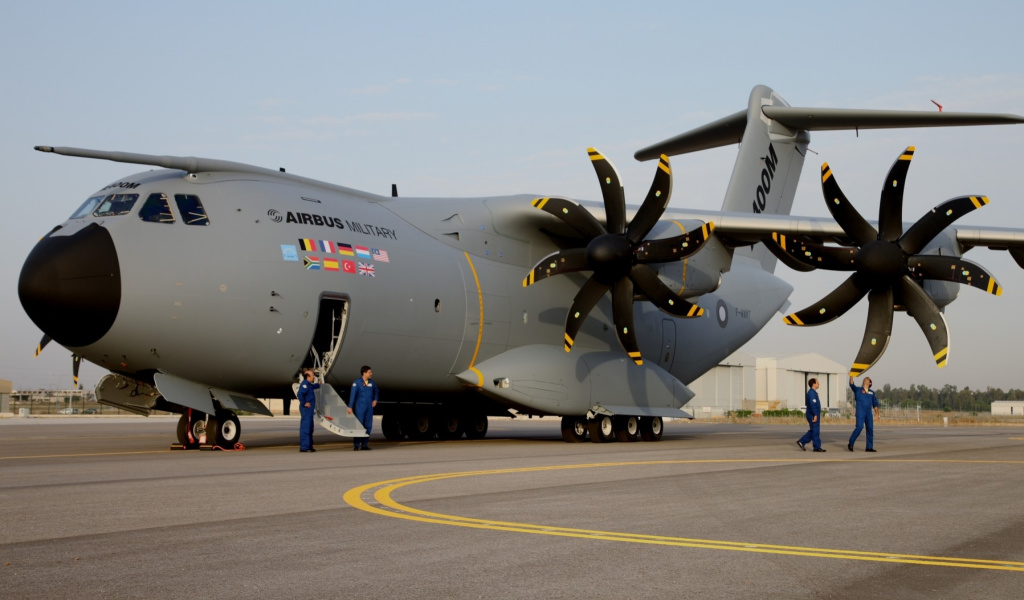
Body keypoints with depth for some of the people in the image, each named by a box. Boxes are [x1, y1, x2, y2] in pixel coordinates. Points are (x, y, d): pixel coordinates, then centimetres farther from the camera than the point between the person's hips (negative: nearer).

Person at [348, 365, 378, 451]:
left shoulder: (372, 383, 9)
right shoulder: (357, 383, -7)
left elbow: (376, 391, 26)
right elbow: (352, 395, -11)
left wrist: (375, 400, 10)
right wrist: (350, 407, -16)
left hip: (369, 408, 5)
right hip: (360, 408, -5)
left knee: (368, 426, 6)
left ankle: (365, 444, 13)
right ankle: (356, 445, -2)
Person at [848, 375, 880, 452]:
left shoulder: (872, 392, 19)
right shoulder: (857, 390, 12)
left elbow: (875, 404, 14)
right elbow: (851, 384, -5)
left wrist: (877, 414, 4)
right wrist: (851, 376, -13)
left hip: (868, 413, 4)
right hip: (860, 412, -4)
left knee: (870, 428, -2)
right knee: (859, 427, -17)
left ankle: (869, 447, 4)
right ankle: (851, 444, -4)